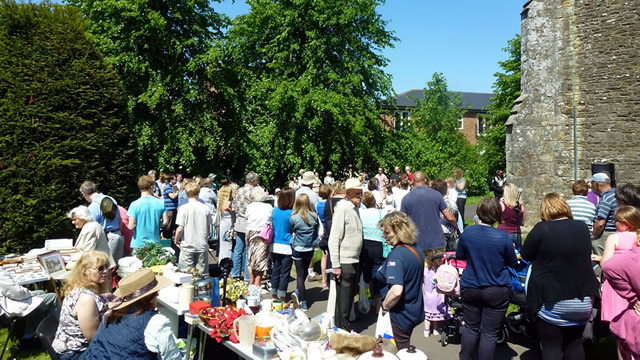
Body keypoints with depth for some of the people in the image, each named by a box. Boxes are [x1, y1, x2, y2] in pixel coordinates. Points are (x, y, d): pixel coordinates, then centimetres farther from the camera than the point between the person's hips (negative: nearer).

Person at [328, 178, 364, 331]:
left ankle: (346, 327, 31)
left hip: (355, 261, 9)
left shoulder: (355, 208, 11)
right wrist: (335, 265, -20)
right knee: (343, 299, 2)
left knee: (350, 295, 18)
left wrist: (358, 260, 14)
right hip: (344, 262, -9)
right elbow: (334, 239, -19)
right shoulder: (342, 208, -16)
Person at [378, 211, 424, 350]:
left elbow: (396, 291, -34)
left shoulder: (396, 255, -26)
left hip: (401, 315, -8)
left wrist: (384, 307, -17)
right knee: (407, 351, 23)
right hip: (416, 311, 8)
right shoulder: (417, 248, 2)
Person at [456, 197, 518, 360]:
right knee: (489, 333, 8)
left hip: (469, 288, 3)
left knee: (470, 327, 18)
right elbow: (513, 263, -1)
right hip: (496, 292, -3)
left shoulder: (467, 232, -10)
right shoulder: (503, 237, -17)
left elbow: (460, 256, 6)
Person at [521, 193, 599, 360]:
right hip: (582, 301, 5)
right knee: (574, 344, 19)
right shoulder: (582, 227, 1)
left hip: (552, 301, -5)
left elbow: (525, 255, -4)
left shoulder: (542, 229, -15)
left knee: (551, 347, 6)